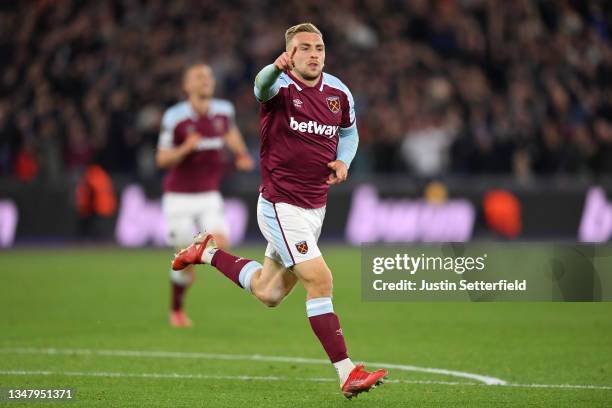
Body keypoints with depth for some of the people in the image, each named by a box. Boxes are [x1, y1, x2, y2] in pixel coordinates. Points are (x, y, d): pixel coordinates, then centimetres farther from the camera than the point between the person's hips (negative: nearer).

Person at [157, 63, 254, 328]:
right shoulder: (174, 117, -12)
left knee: (221, 246, -21)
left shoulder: (223, 110, 0)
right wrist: (185, 149, -27)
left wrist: (241, 154, 7)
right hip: (179, 197, -3)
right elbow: (162, 159, -9)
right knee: (186, 262, -2)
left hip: (209, 196, 3)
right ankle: (176, 310, 23)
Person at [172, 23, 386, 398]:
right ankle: (348, 374, -14)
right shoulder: (280, 86, -15)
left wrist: (343, 161, 1)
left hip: (316, 207, 7)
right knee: (320, 282, -17)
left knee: (268, 293, 18)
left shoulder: (338, 92, 4)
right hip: (281, 205, -7)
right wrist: (277, 67, -63)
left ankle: (208, 251, 40)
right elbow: (263, 85, -40)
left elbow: (349, 131, 22)